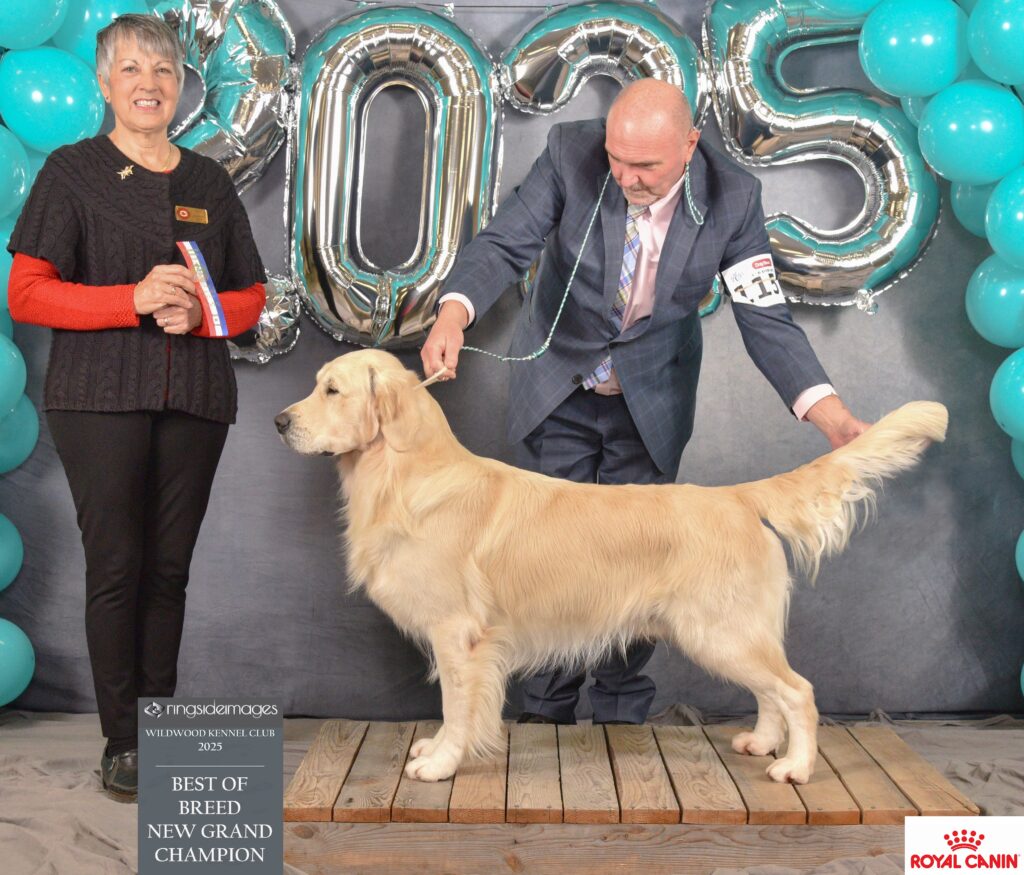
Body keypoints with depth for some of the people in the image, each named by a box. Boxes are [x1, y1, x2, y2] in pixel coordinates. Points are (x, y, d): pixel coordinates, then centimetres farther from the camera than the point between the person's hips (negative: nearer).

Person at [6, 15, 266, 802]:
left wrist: (201, 313, -7)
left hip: (194, 396, 3)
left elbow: (253, 295, 15)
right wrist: (136, 299, -15)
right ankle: (123, 742, 5)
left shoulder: (210, 182, 14)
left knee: (170, 566, 5)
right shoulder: (72, 171, 3)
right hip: (101, 395, -3)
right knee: (116, 564, -4)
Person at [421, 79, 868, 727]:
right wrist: (454, 313, -41)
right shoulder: (571, 153, -19)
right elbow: (506, 243, -20)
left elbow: (766, 320, -18)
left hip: (651, 400, 0)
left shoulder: (733, 198, -19)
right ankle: (546, 709, 26)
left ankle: (623, 713, 25)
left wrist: (835, 419, -31)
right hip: (557, 388, 1)